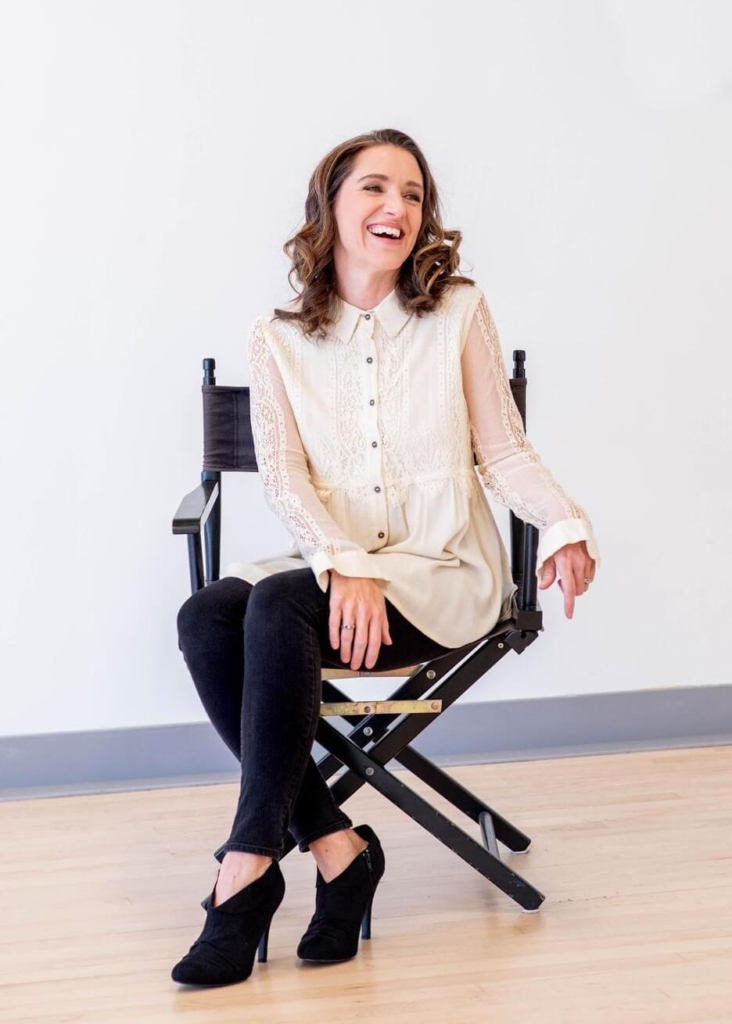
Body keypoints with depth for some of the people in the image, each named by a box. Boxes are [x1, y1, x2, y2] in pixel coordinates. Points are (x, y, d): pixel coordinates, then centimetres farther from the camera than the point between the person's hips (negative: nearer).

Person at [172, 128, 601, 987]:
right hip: (333, 566, 3)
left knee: (278, 603, -31)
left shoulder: (458, 313, 4)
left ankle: (247, 867, -24)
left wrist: (565, 526, -17)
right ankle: (334, 844, -20)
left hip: (442, 572, -3)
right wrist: (346, 563, -22)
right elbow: (280, 472, -4)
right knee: (205, 617, -27)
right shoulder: (278, 339, 7)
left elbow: (504, 451, 4)